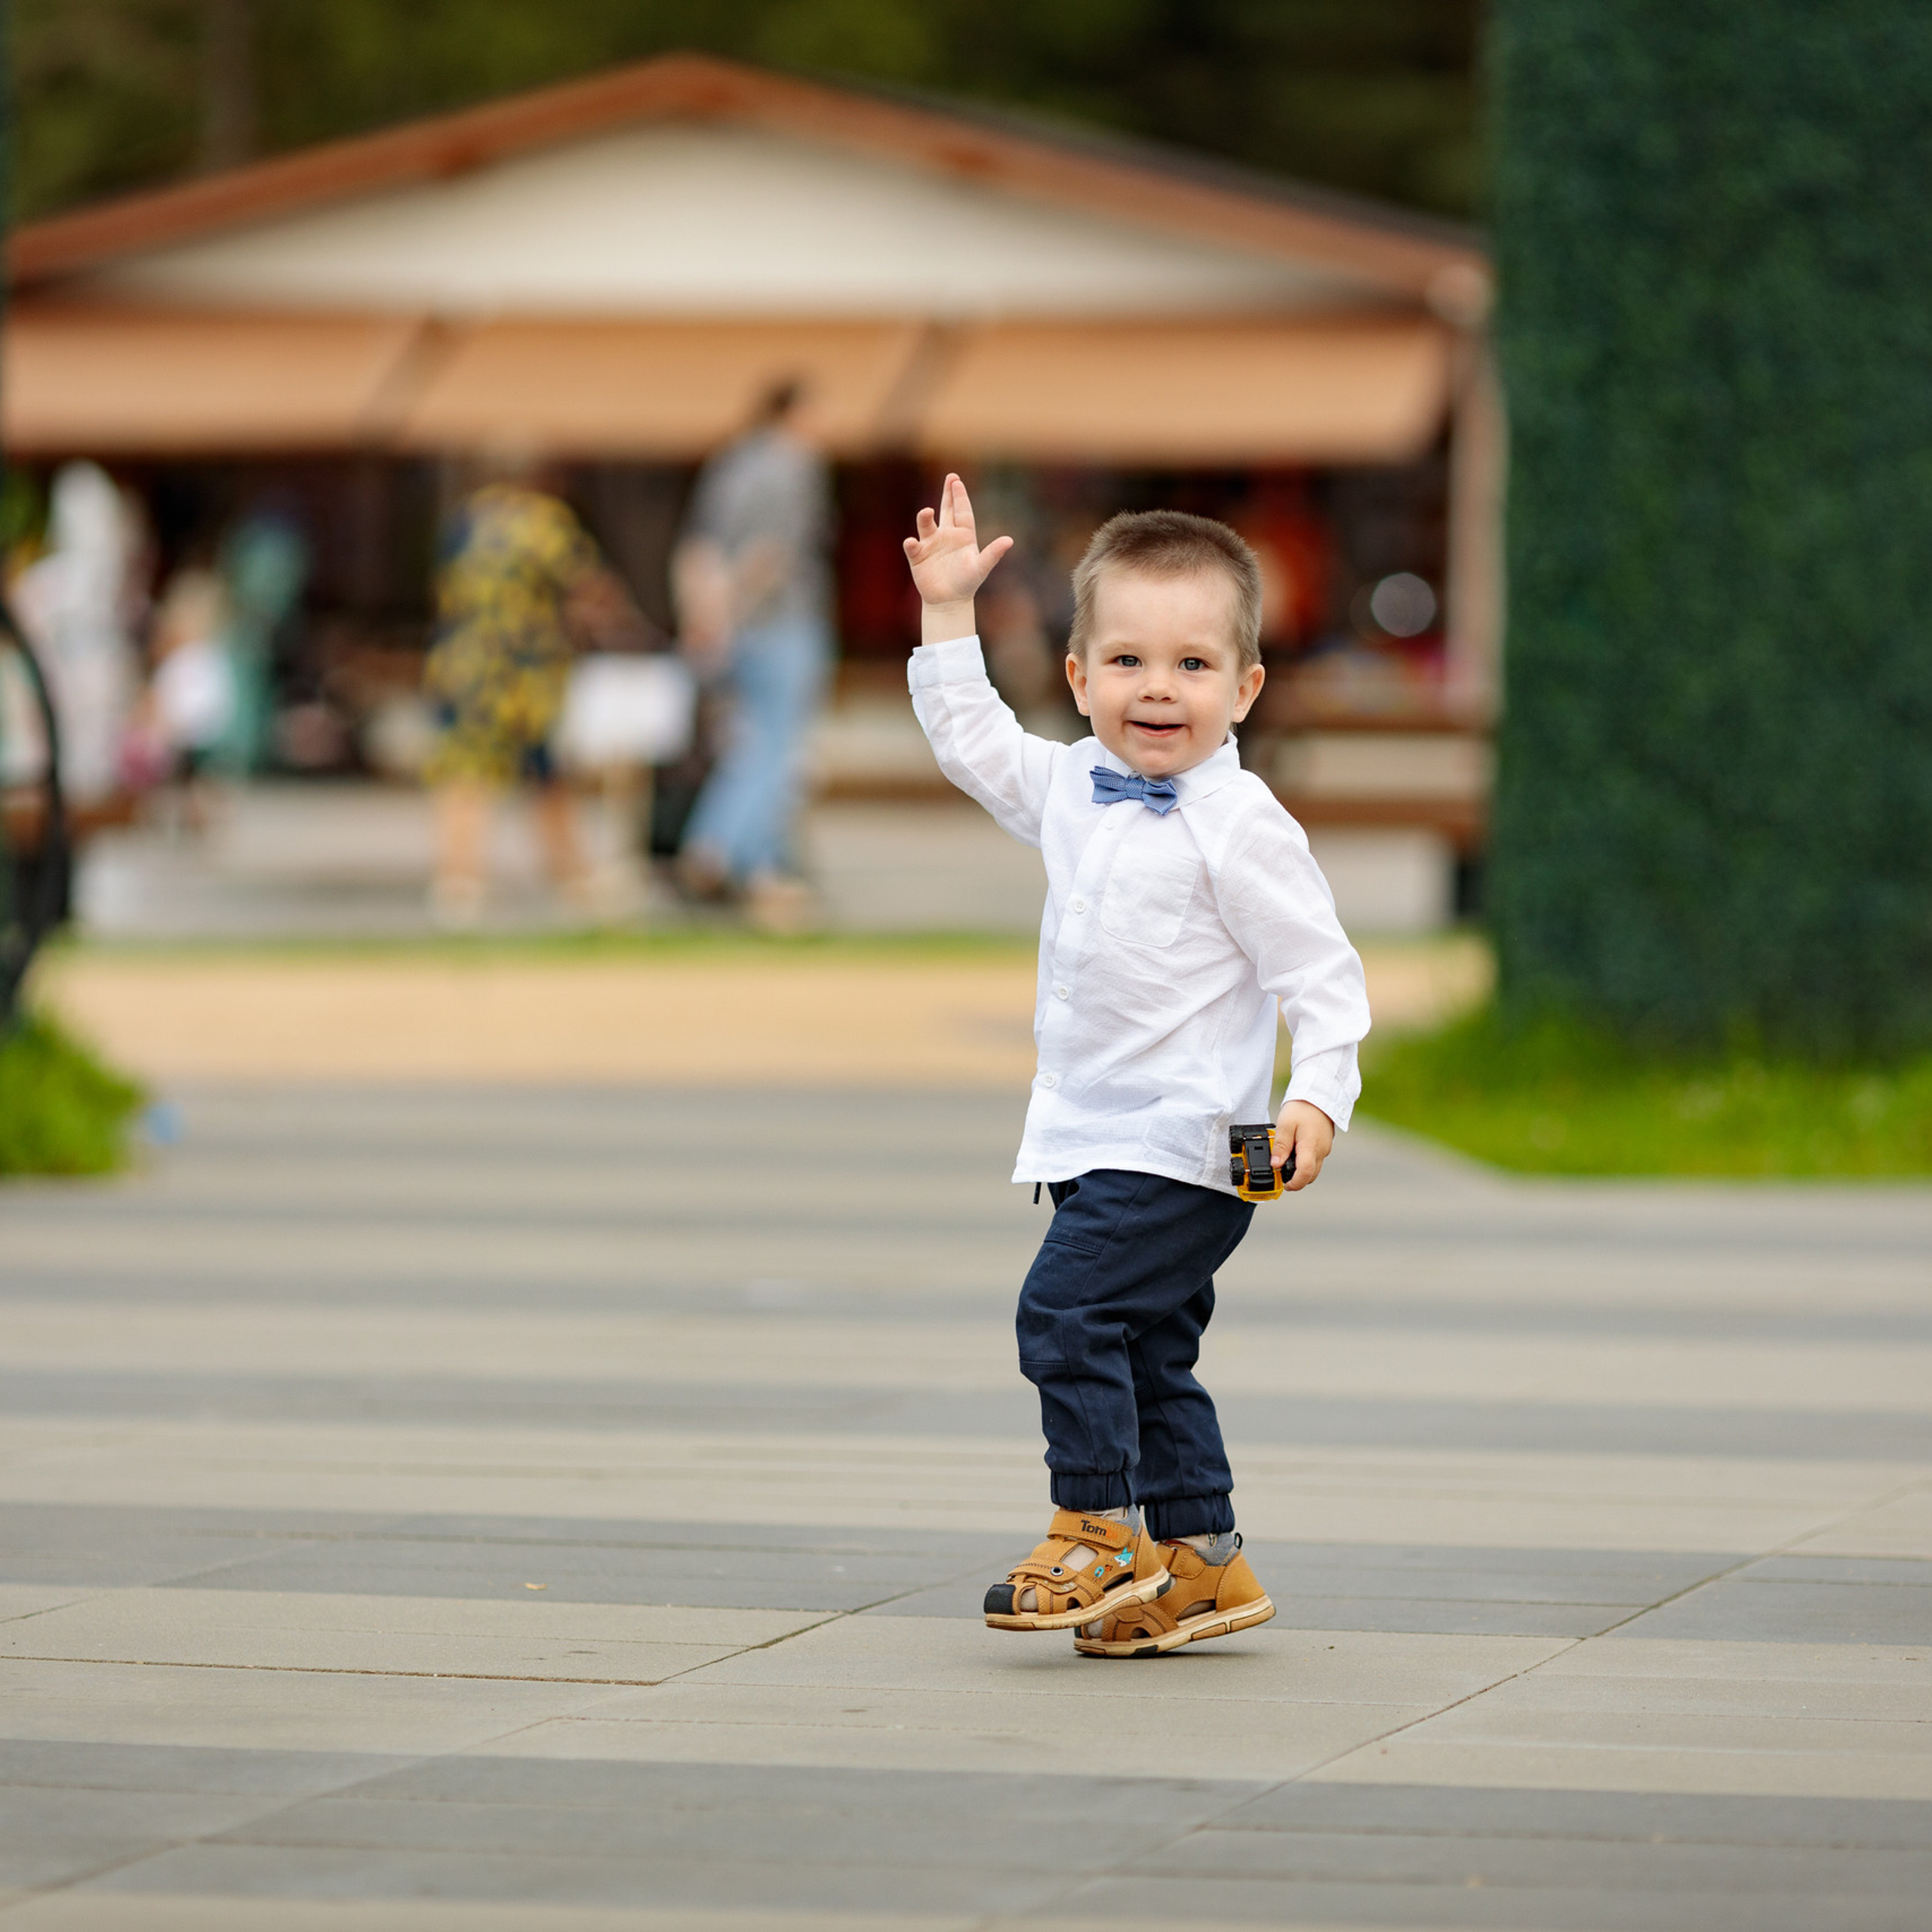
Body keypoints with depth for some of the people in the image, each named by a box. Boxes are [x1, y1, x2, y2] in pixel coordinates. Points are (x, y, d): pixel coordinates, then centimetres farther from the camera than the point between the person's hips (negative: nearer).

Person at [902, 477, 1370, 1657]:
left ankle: (1101, 1534, -7)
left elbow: (1322, 974, -13)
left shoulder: (1239, 826, -14)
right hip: (1098, 1138, 8)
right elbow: (971, 739, 24)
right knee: (1147, 1351, 12)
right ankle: (1197, 1560, 20)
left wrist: (1319, 1095, -23)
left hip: (1183, 1143, -8)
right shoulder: (1071, 789, 8)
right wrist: (948, 608, 19)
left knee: (1067, 1308, -16)